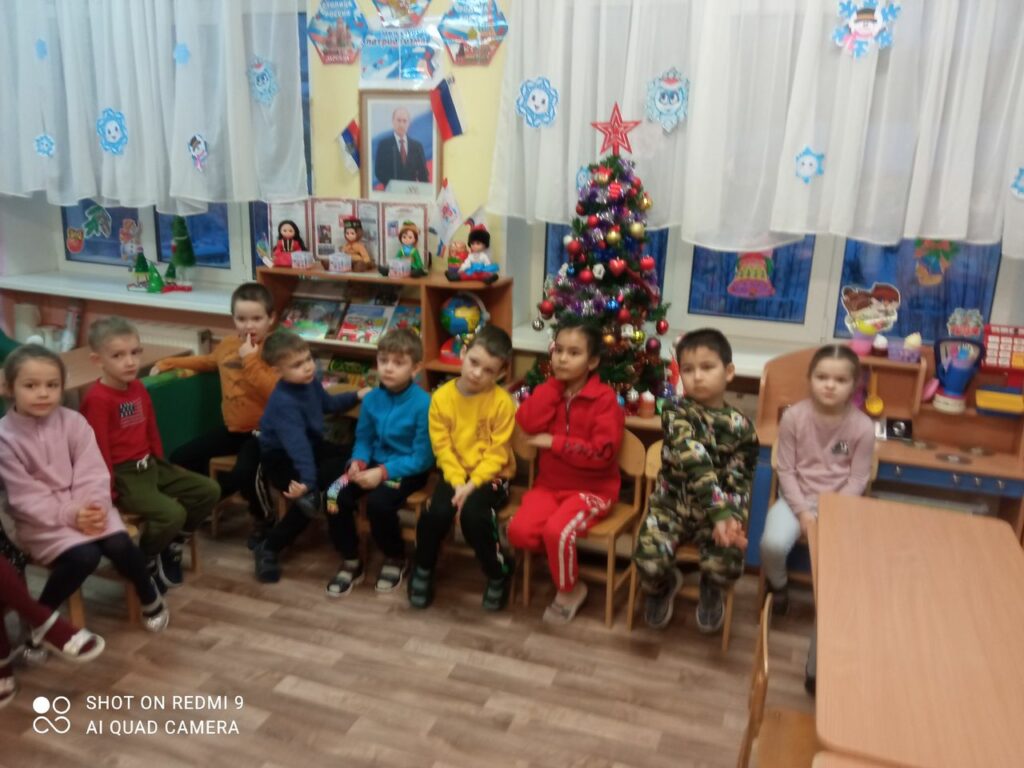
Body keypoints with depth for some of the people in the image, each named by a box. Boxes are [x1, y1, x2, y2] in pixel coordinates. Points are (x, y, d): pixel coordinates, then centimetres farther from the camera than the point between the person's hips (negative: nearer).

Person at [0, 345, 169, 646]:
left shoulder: (73, 422, -2)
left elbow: (92, 473, -5)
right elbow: (24, 497, -13)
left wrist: (93, 507, -22)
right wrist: (68, 515, -22)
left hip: (84, 508, 3)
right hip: (40, 519, -3)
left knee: (120, 545, -22)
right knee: (83, 556, -28)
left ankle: (150, 598, 8)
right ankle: (38, 621, -4)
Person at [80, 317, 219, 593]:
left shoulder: (138, 388, 10)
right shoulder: (97, 399, -17)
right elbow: (99, 450, -18)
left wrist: (160, 465, 19)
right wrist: (110, 491, -17)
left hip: (150, 465, 9)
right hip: (123, 475, -9)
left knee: (209, 490, 4)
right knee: (172, 514, -28)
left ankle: (169, 550, 16)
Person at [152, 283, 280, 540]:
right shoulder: (228, 345, 7)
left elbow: (275, 392, -28)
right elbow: (208, 361, 31)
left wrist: (250, 360, -26)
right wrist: (169, 363, 28)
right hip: (233, 428, 8)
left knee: (244, 473, -32)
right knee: (181, 458, 2)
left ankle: (265, 518, -1)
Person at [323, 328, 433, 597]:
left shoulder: (423, 404, -19)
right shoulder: (372, 398, -1)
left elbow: (422, 458, -18)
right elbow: (363, 439, 10)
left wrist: (382, 472, -24)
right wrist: (358, 462, -13)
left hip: (408, 470, -5)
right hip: (375, 464, 6)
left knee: (378, 502, -31)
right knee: (335, 497, -16)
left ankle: (395, 559, 1)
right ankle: (351, 562, 6)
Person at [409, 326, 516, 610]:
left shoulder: (502, 401, -13)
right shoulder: (441, 397, -6)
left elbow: (497, 453, -13)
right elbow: (442, 447, -6)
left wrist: (472, 484, -21)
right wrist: (458, 482, -16)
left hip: (491, 475, -2)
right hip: (455, 473, 3)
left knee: (473, 514, -28)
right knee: (436, 512, -23)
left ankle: (499, 573, 0)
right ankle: (424, 569, 7)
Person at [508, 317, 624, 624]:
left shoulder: (605, 398, -12)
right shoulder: (548, 391, 5)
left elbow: (602, 453, -20)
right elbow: (528, 423, -14)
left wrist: (554, 443, -16)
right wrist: (554, 382, -12)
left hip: (592, 488, -5)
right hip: (549, 483, 5)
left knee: (557, 530, -29)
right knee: (519, 531, -21)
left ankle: (569, 590, 0)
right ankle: (562, 555, 10)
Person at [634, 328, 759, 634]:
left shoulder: (741, 426, -4)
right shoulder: (675, 412, -13)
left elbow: (740, 480, -3)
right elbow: (694, 463, -26)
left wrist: (732, 518, -24)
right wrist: (720, 514, -38)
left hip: (720, 509, 1)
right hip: (672, 503, -1)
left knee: (727, 564, -26)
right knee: (649, 560, -25)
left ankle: (711, 589, 15)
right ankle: (663, 586, 16)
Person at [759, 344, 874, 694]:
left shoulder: (862, 427, -9)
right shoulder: (794, 417, -8)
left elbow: (857, 481, -4)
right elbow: (785, 469, -4)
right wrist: (802, 511, -14)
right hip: (797, 498, 0)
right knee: (772, 544, -30)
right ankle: (778, 585, 11)